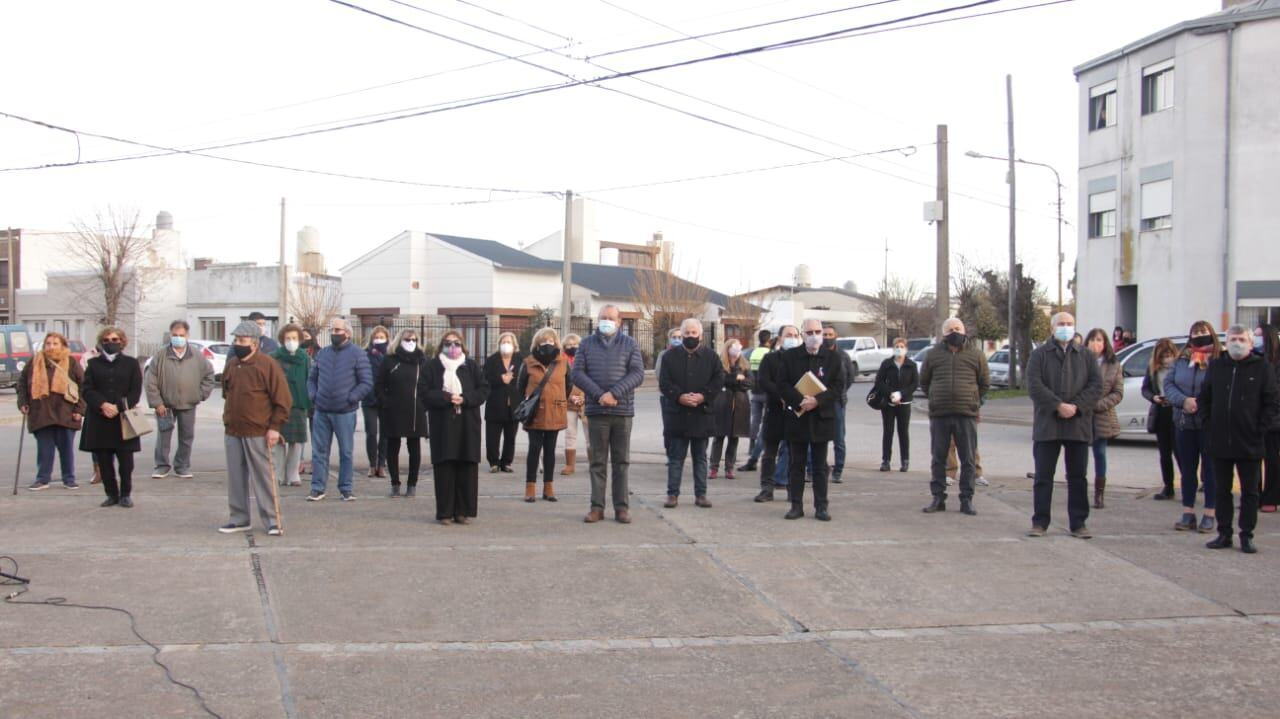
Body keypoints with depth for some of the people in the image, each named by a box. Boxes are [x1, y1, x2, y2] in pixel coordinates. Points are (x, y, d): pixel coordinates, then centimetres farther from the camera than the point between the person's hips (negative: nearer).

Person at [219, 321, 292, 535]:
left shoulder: (268, 365, -8)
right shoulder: (231, 364, 11)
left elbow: (283, 399, -9)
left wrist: (274, 427, -13)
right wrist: (228, 422, 18)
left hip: (258, 434, -6)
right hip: (233, 433, 6)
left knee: (263, 477, -2)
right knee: (236, 478, 10)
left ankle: (272, 521, 4)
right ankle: (239, 519, 19)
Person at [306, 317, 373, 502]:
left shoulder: (357, 354, -2)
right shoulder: (322, 354, 12)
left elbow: (367, 382, -6)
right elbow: (312, 378, 18)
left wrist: (351, 398, -13)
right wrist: (313, 395, 2)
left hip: (345, 412, -4)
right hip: (321, 411, 4)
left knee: (346, 452, 4)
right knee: (319, 451, 4)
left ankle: (347, 489, 12)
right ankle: (317, 488, 10)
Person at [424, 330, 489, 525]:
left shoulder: (472, 366, 9)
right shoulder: (432, 366, 6)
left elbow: (483, 390, 4)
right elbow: (426, 392, -2)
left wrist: (464, 399, -11)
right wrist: (446, 398, -16)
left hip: (467, 423, 1)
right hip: (442, 423, -1)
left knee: (467, 468, 0)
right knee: (444, 468, -3)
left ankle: (464, 511, 7)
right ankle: (445, 512, 3)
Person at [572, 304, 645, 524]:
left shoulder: (629, 344, 5)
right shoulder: (587, 344, 8)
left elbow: (638, 374, -4)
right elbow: (578, 374, 0)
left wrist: (614, 393, -16)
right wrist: (599, 395, -13)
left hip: (623, 410, 0)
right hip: (596, 411, 0)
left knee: (621, 462, 4)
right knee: (597, 461, 3)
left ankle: (622, 507, 8)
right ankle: (597, 507, 6)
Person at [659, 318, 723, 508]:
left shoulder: (710, 355, 4)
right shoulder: (671, 355, 3)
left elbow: (718, 380, -1)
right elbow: (664, 382, -2)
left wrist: (703, 396, -14)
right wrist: (679, 397, -17)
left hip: (702, 413, 1)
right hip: (677, 414, -1)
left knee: (700, 457, 8)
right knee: (675, 457, 3)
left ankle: (700, 494, 14)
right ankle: (673, 493, 9)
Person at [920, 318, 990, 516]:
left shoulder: (975, 355, 5)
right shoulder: (933, 354, 8)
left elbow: (985, 383, 13)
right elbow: (924, 381, 17)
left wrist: (973, 401, 9)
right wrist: (935, 399, 11)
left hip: (967, 415, -1)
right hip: (939, 416, 1)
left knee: (968, 460, 2)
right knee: (938, 459, 5)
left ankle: (966, 500, 9)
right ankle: (938, 498, 12)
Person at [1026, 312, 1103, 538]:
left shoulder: (1086, 356, 12)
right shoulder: (1040, 354, 6)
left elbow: (1096, 385, 2)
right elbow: (1034, 385, -6)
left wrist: (1076, 406, -12)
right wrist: (1058, 406, -16)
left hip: (1078, 425, 1)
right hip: (1047, 424, -1)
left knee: (1078, 477, 5)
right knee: (1043, 476, 2)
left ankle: (1079, 523, 11)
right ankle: (1040, 522, 9)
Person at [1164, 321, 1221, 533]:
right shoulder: (1182, 360, 8)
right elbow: (1168, 384, 4)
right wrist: (1183, 401, -12)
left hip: (1210, 425, -5)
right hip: (1184, 423, 5)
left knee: (1210, 469, 3)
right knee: (1187, 469, 11)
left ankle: (1210, 515, 11)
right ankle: (1188, 513, 20)